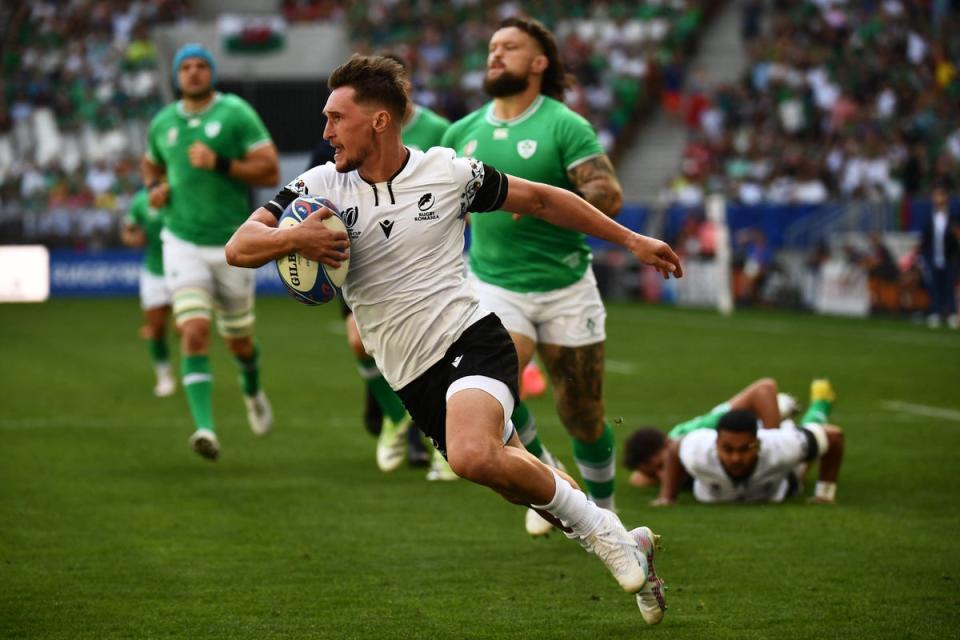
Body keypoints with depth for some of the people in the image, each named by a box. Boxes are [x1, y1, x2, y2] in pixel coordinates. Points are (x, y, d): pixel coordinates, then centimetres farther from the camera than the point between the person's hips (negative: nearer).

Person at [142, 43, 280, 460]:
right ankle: (205, 429, -24)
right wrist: (154, 187, 5)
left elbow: (270, 172, -11)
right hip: (182, 242, 1)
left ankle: (253, 391, 48)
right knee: (194, 333, -17)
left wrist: (220, 163, -22)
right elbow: (151, 164, 28)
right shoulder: (163, 123, 6)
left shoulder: (236, 114, -6)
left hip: (232, 243, -1)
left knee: (238, 339, 14)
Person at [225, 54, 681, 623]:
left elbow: (541, 200, 9)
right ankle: (629, 547, 31)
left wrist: (631, 240, 9)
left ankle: (598, 527, -14)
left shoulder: (448, 171, -3)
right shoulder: (322, 187, 1)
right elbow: (239, 247, -5)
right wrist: (294, 240, -27)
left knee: (473, 455, -34)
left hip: (471, 340, -4)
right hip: (413, 380, 4)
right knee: (526, 486, 9)